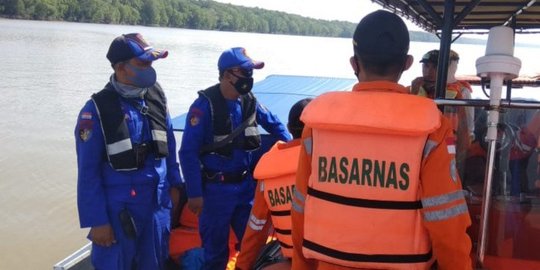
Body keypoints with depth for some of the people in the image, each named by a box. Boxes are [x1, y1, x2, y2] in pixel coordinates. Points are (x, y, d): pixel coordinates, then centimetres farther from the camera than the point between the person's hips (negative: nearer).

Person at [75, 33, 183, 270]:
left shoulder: (156, 98, 1)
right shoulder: (98, 109, -15)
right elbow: (88, 172, -12)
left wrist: (174, 184, 12)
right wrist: (96, 220, -12)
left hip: (158, 203, 5)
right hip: (119, 208, -5)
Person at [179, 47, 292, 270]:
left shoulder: (249, 101, 0)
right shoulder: (205, 105, -18)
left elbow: (273, 123, 18)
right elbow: (188, 152, -17)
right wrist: (194, 193, -17)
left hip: (245, 184, 6)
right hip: (215, 189, -5)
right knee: (216, 249, 9)